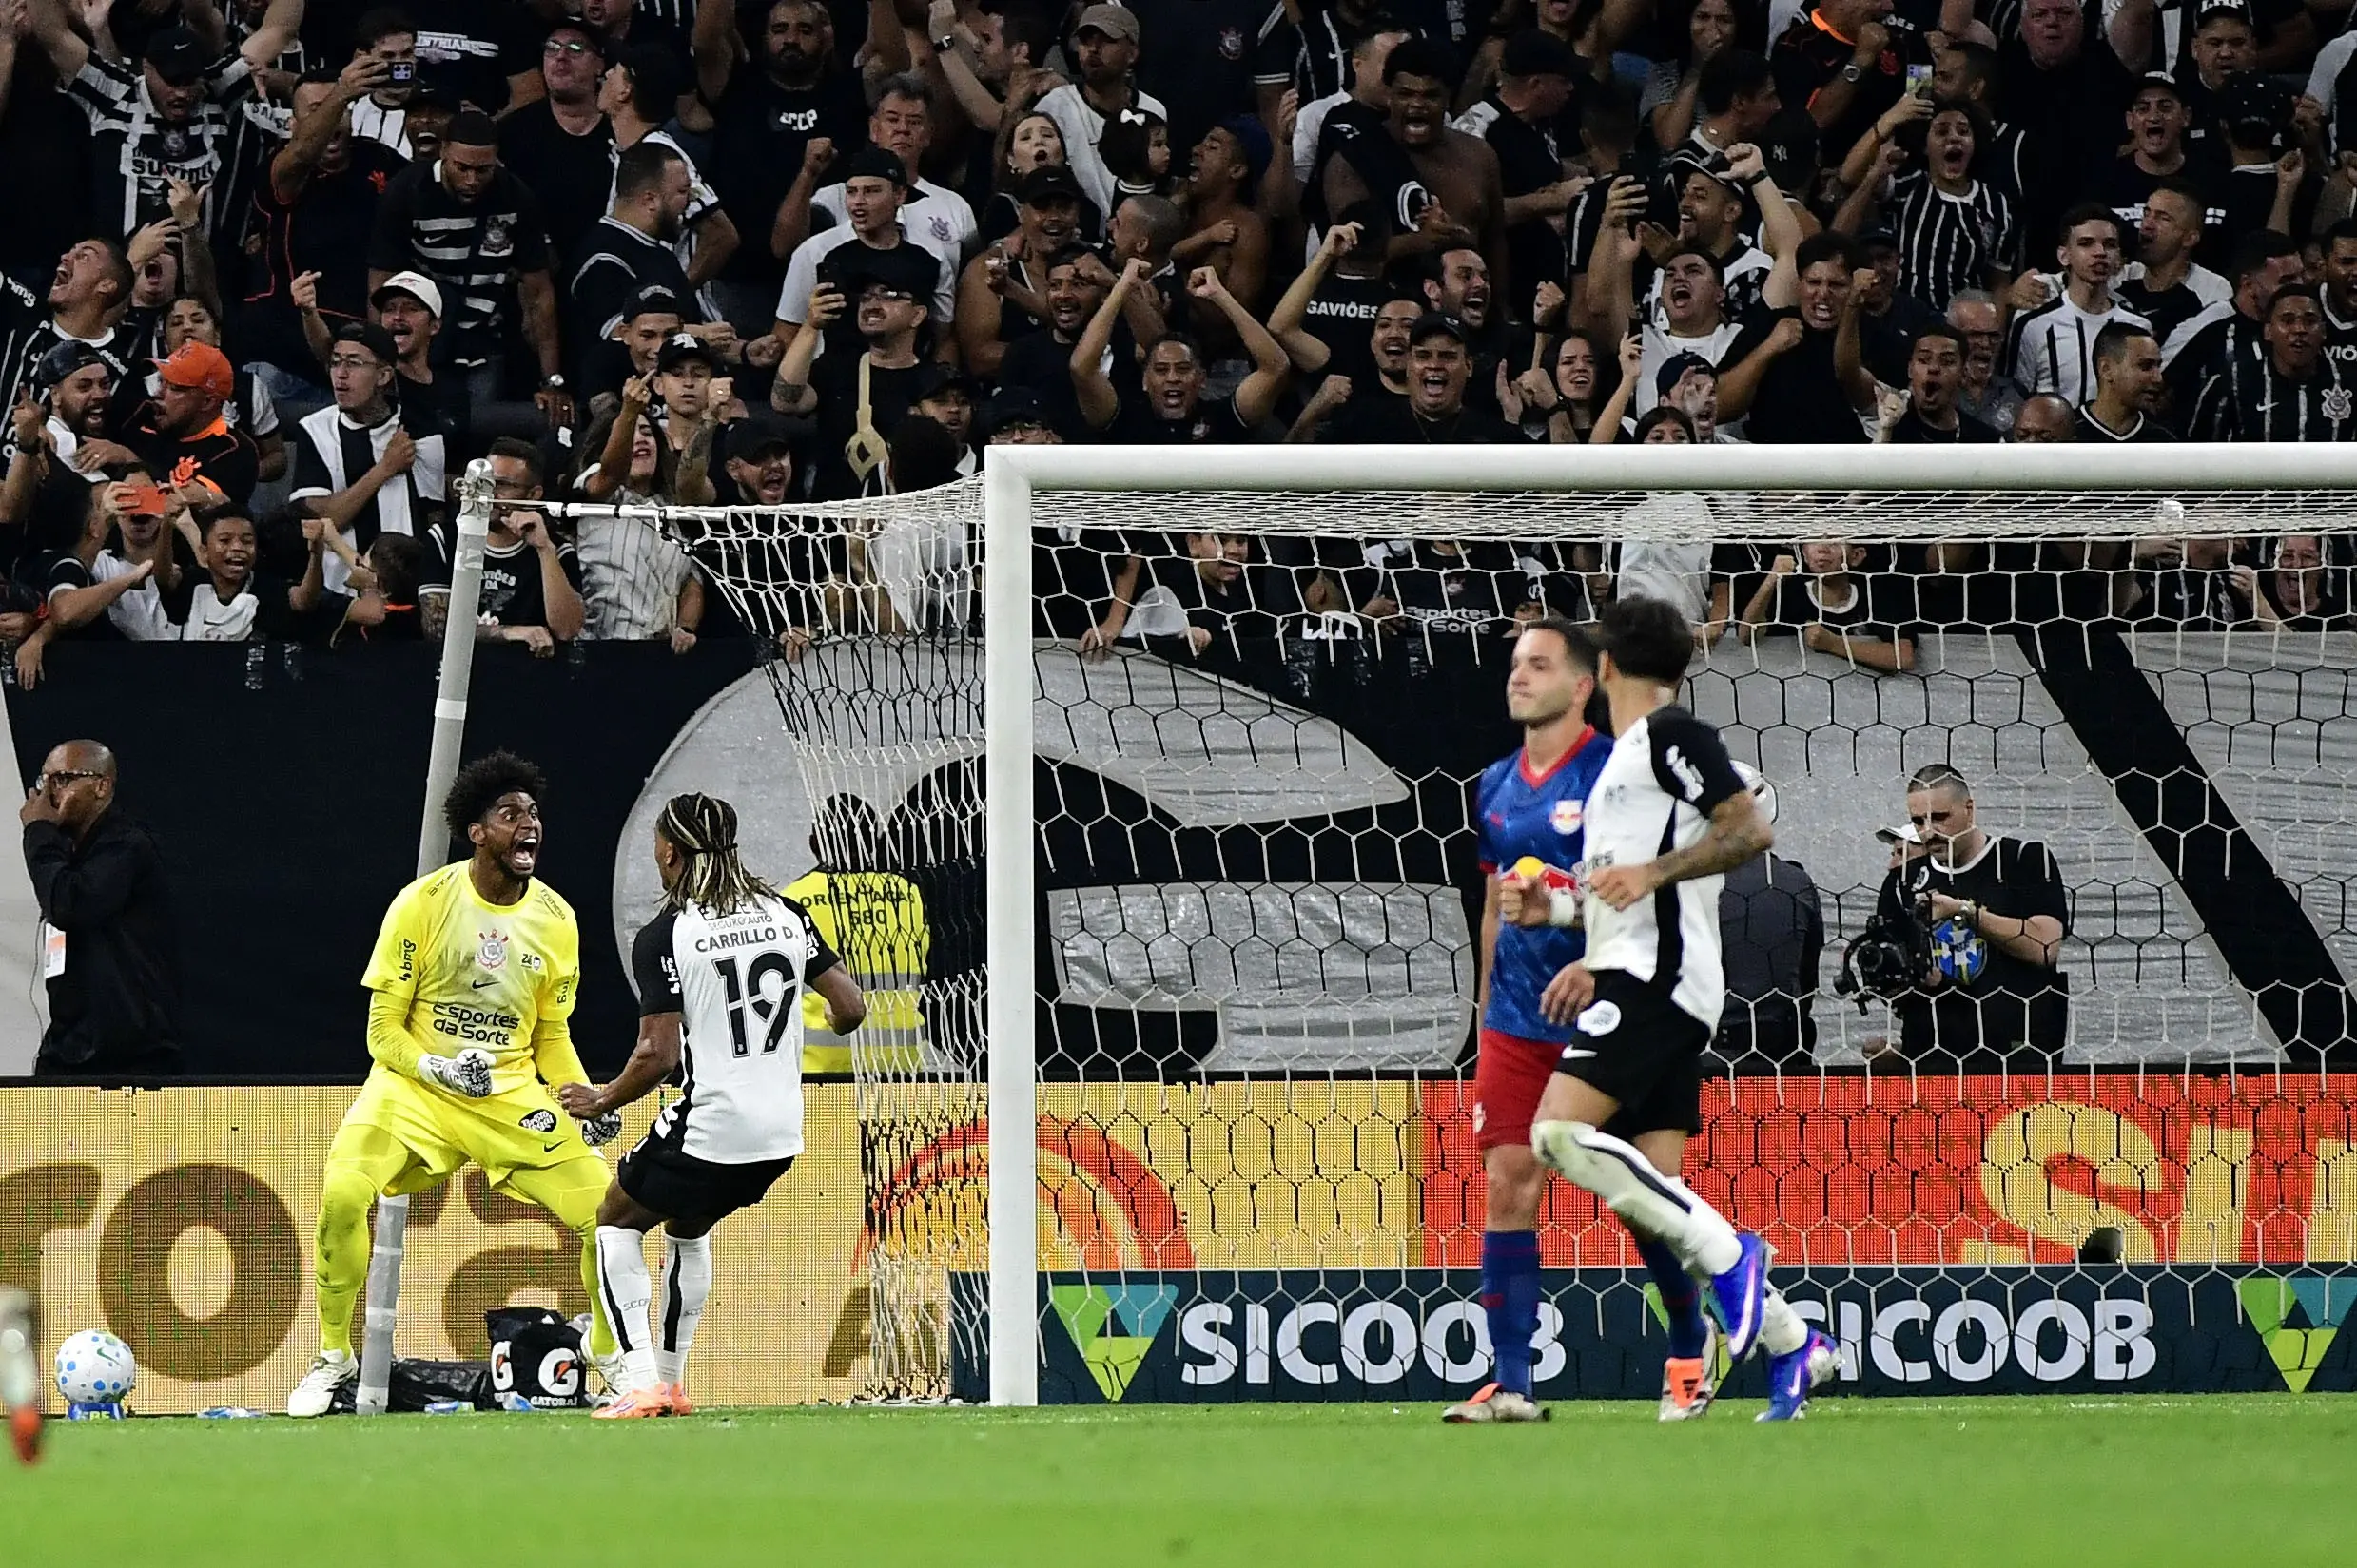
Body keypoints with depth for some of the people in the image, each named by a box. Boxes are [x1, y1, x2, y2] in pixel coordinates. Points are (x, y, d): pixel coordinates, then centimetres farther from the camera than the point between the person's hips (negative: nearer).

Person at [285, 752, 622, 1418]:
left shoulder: (555, 918, 1)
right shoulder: (424, 903, -11)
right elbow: (384, 1028, -6)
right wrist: (437, 1067, -24)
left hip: (512, 1095, 3)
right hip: (414, 1087, -3)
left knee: (606, 1206, -10)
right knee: (343, 1193, -28)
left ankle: (610, 1356, 16)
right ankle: (334, 1359, -8)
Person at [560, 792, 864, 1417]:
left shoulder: (663, 936, -11)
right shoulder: (786, 914, 4)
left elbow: (659, 1054, -16)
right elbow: (849, 1007, 5)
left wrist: (603, 1100, 1)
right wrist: (816, 1031, 28)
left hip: (708, 1126, -6)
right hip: (780, 1135, 6)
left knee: (617, 1220, 17)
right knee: (688, 1230, 31)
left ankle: (641, 1382, 1)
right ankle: (671, 1383, 32)